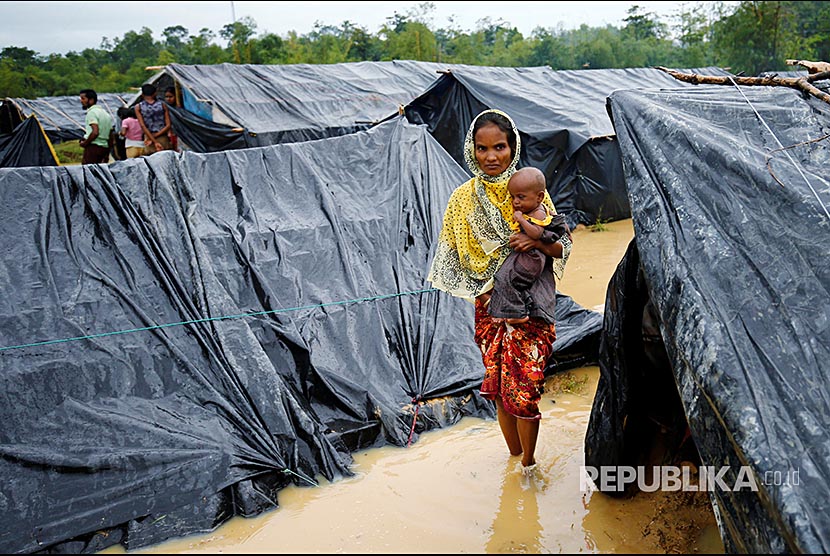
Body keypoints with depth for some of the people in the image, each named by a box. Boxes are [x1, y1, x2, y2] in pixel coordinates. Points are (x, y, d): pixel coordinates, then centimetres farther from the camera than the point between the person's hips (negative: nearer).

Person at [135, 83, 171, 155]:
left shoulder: (138, 107, 2)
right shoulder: (162, 105, 3)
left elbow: (143, 126, -6)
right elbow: (168, 125, -3)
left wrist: (154, 141, -8)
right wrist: (155, 136, -3)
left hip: (148, 138, 0)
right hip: (163, 139, 1)